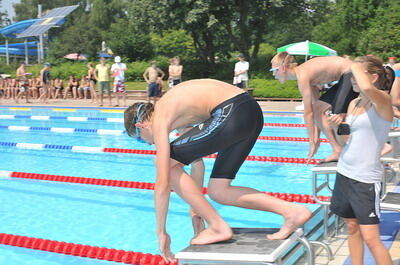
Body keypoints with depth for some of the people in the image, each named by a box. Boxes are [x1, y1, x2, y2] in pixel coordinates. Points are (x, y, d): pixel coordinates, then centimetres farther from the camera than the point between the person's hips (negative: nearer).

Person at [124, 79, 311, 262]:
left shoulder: (158, 121, 1)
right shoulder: (172, 107, 26)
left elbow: (162, 183, -4)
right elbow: (196, 157, 31)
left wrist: (161, 233, 6)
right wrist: (196, 208, 34)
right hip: (253, 113, 10)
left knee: (167, 163, 3)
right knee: (218, 192, 15)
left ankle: (217, 226, 2)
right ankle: (292, 211, 9)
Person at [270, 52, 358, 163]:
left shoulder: (302, 76, -20)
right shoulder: (303, 72, 8)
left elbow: (308, 113, -20)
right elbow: (314, 106, 8)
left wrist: (312, 142, -16)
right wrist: (316, 136, 7)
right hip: (345, 77, 10)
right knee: (317, 109, 8)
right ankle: (338, 151, 9)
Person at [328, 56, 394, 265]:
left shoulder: (383, 101, -13)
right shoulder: (354, 103, 9)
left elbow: (367, 89, -37)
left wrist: (355, 67, -19)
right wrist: (338, 126, -4)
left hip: (366, 179, -8)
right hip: (344, 172, 8)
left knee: (371, 238, -5)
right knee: (352, 228, 16)